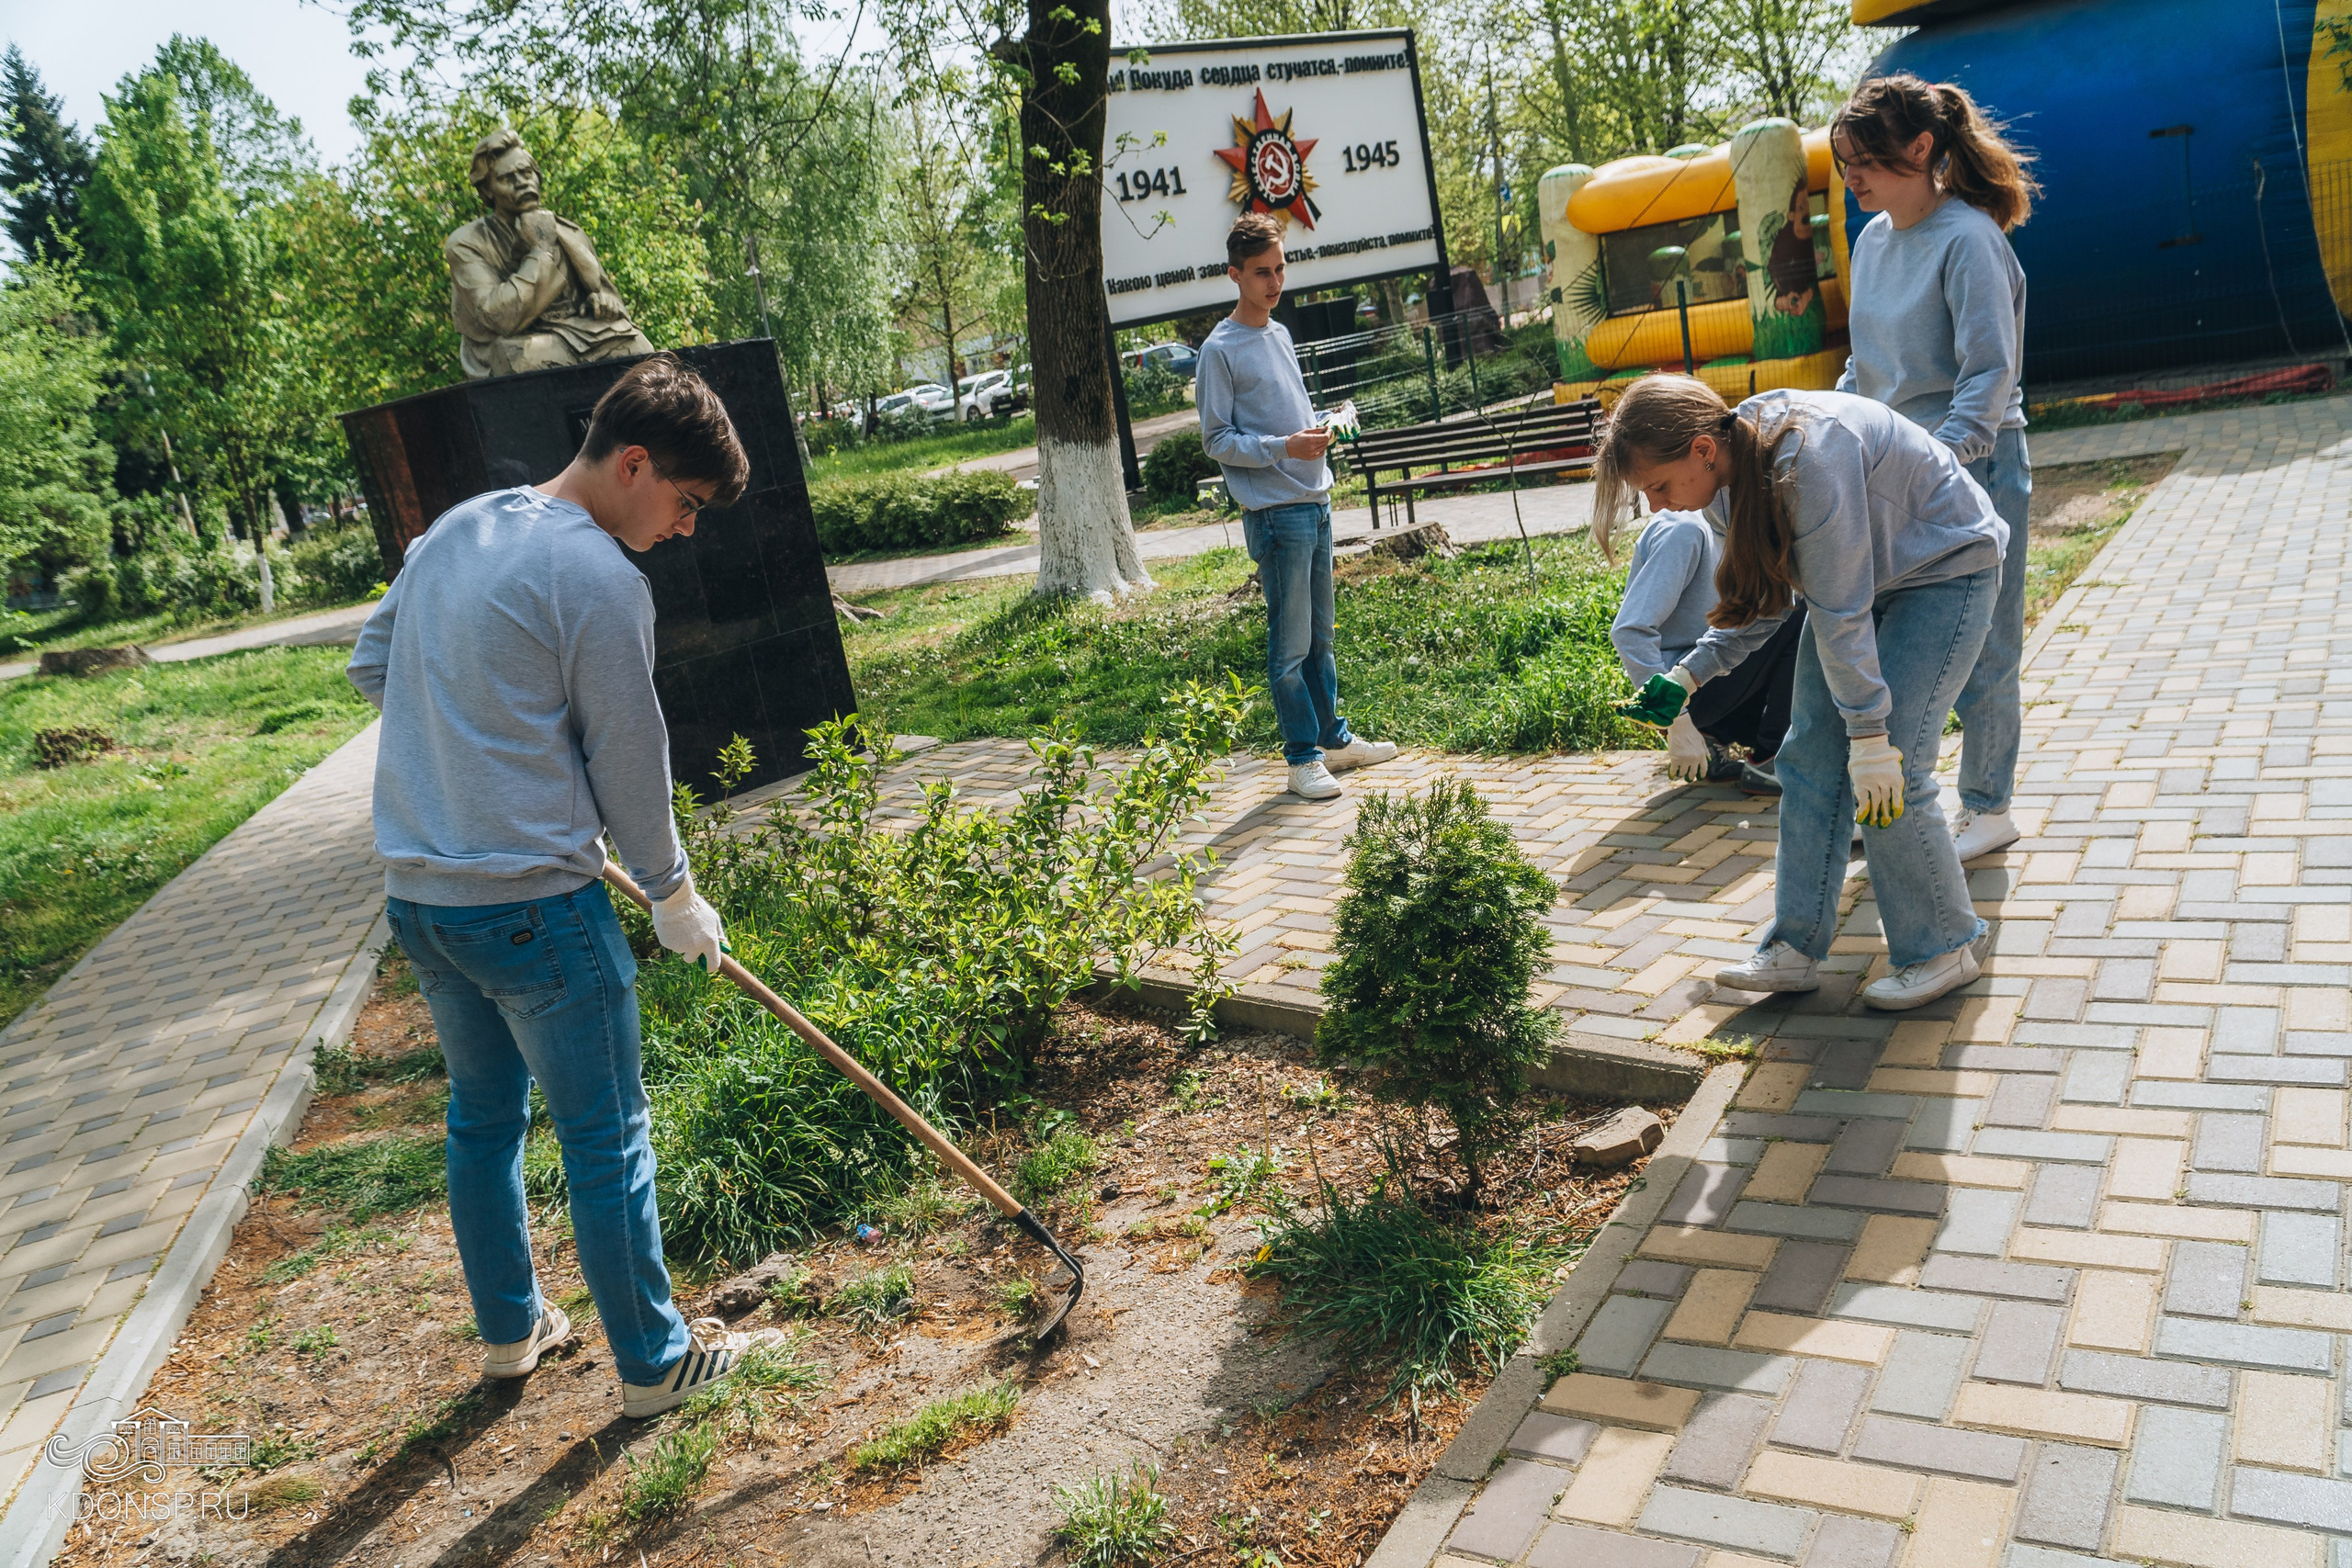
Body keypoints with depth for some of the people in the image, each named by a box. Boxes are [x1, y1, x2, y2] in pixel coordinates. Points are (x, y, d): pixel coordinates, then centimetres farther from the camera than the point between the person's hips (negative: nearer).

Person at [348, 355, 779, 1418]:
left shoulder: (451, 530, 9)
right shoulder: (599, 576, -16)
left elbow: (370, 666, 19)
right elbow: (629, 761, -10)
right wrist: (675, 898, 2)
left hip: (415, 892, 8)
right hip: (532, 904, -8)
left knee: (481, 1115, 22)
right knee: (603, 1137, 5)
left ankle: (510, 1328, 38)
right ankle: (652, 1363, 19)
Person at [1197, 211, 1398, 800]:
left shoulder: (1280, 335, 16)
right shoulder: (1220, 350, -8)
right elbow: (1218, 439, -9)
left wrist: (1320, 429, 5)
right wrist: (1282, 447, -21)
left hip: (1316, 502, 8)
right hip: (1276, 511, -8)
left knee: (1321, 635, 15)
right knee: (1291, 642, -4)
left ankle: (1334, 738, 25)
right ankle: (1303, 757, 4)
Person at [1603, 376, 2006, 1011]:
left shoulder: (1809, 459, -36)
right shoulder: (1731, 473, -9)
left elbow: (1841, 613, -31)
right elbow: (1766, 597, 2)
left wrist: (1871, 734, -25)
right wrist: (1688, 675, -7)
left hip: (1946, 571, -8)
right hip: (1857, 575, 8)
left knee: (1890, 777, -13)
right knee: (1809, 759, 1)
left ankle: (1943, 949, 6)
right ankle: (1795, 947, 9)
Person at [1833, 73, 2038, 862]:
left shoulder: (1968, 240, -15)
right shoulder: (1873, 239, 8)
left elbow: (1989, 375, -19)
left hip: (1974, 469, -7)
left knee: (1976, 654, 4)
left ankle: (1988, 810, 18)